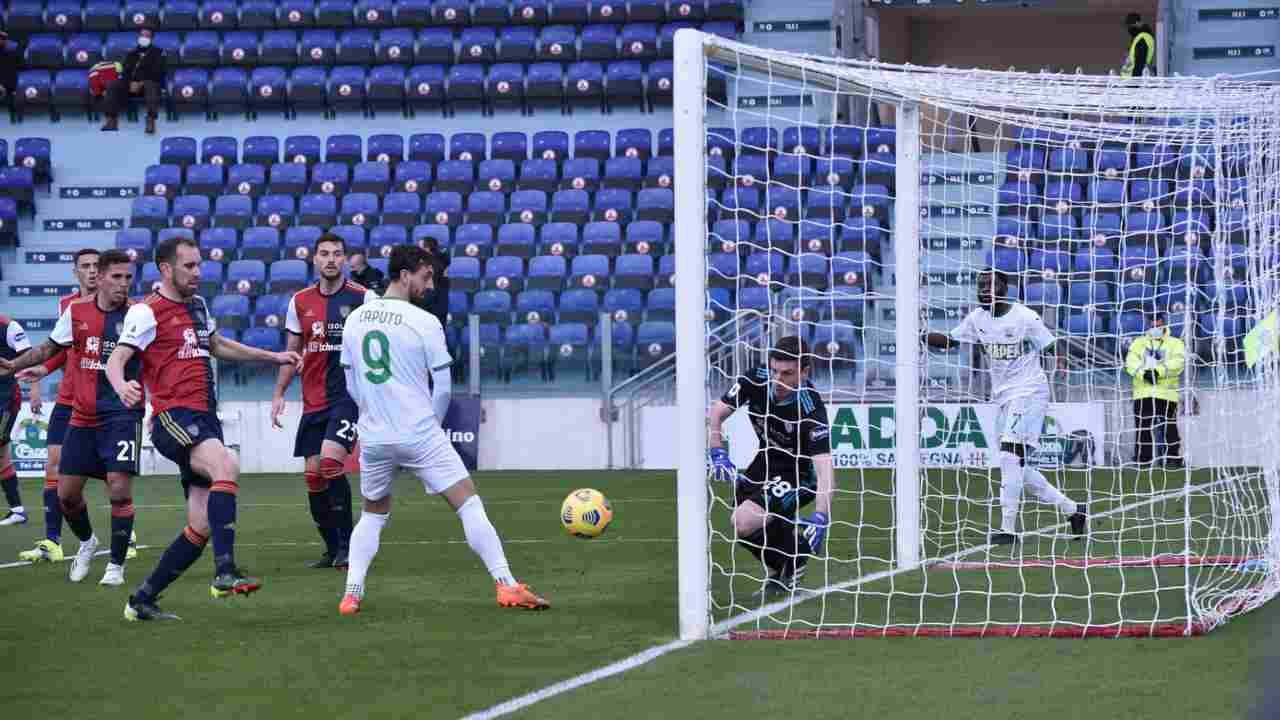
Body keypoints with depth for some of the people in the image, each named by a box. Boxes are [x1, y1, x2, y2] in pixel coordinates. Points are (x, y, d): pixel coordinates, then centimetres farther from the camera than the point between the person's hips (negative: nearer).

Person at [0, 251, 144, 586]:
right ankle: (87, 542, 34)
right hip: (82, 417, 4)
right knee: (66, 494, 5)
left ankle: (116, 565, 2)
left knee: (119, 489, -14)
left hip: (121, 416, -4)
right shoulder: (76, 312, 2)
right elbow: (49, 349, 16)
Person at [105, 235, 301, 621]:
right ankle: (225, 573, -43)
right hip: (174, 416, -9)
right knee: (227, 465, -35)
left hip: (204, 421, 9)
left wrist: (274, 357, 39)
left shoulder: (197, 305, 20)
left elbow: (218, 346, 38)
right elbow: (116, 359, -15)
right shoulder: (147, 312, -5)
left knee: (202, 527, 2)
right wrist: (122, 386, -38)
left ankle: (142, 600, 14)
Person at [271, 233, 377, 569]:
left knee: (331, 462, -21)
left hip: (348, 395, -5)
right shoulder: (300, 302, 9)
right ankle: (332, 549, 15)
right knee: (313, 474, 2)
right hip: (313, 400, 5)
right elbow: (292, 352, 17)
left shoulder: (363, 298, -4)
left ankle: (346, 544, -10)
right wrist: (279, 394, 11)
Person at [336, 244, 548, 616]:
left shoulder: (354, 320, 6)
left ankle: (351, 594, 7)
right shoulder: (425, 323, -8)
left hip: (373, 437, 5)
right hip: (420, 437, -5)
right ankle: (506, 585, -8)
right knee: (469, 504, 0)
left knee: (373, 515, 22)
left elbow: (352, 386, 13)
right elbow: (443, 389, -4)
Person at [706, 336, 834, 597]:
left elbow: (824, 467, -40)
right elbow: (715, 415, -4)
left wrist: (821, 517, -52)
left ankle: (794, 557, 5)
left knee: (744, 523, -22)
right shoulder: (756, 380, -19)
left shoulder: (811, 409, -34)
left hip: (800, 474, -7)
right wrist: (718, 455, -18)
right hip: (767, 461, 7)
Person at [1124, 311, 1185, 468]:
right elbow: (1131, 362, 2)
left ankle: (1174, 459, -1)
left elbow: (1178, 363, -7)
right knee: (1142, 427, 3)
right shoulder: (1139, 343, 17)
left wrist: (1158, 371, -20)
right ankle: (1142, 459, 10)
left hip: (1166, 393, -2)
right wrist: (1144, 373, -17)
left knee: (1169, 428, -7)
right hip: (1143, 393, 2)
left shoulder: (1175, 343, 10)